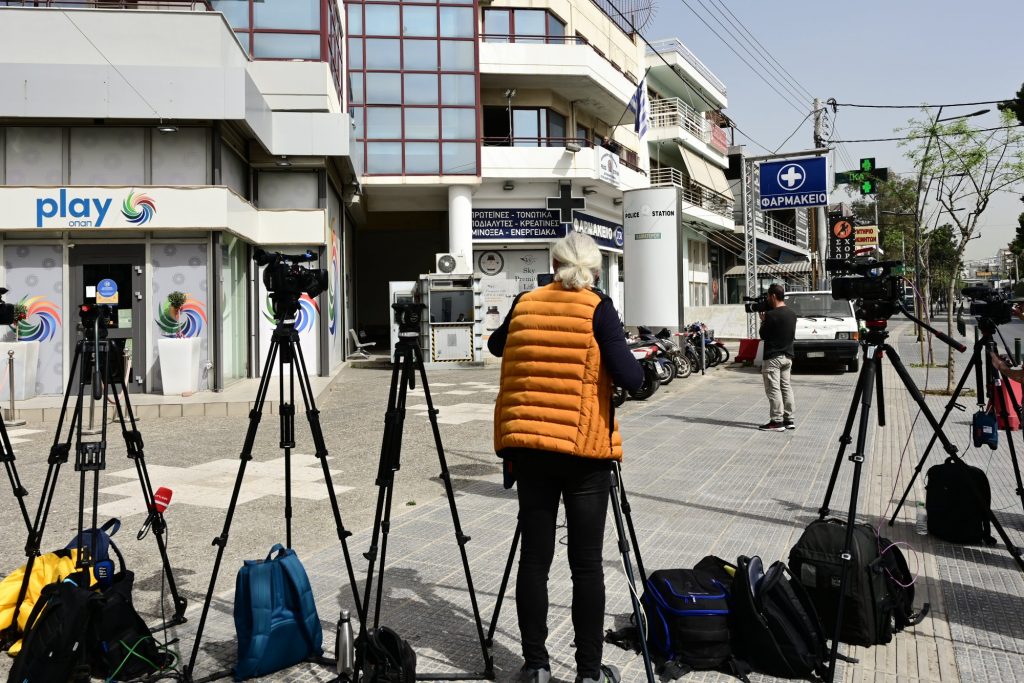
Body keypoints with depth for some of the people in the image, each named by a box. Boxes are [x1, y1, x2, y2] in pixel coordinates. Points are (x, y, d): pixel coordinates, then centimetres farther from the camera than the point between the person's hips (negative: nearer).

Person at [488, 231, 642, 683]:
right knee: (586, 562, 5)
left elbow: (495, 345, 25)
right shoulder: (597, 309, -5)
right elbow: (630, 379, -13)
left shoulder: (524, 305, 6)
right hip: (584, 448, -3)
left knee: (533, 557, 10)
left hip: (528, 446, 3)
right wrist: (638, 366, 8)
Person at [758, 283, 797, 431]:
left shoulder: (771, 314, -17)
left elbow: (763, 335, -10)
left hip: (773, 357, -8)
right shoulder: (792, 314, 8)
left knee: (773, 389, -4)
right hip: (788, 356, 8)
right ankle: (789, 419, 14)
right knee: (786, 387, 12)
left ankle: (777, 421, -5)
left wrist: (763, 320, 6)